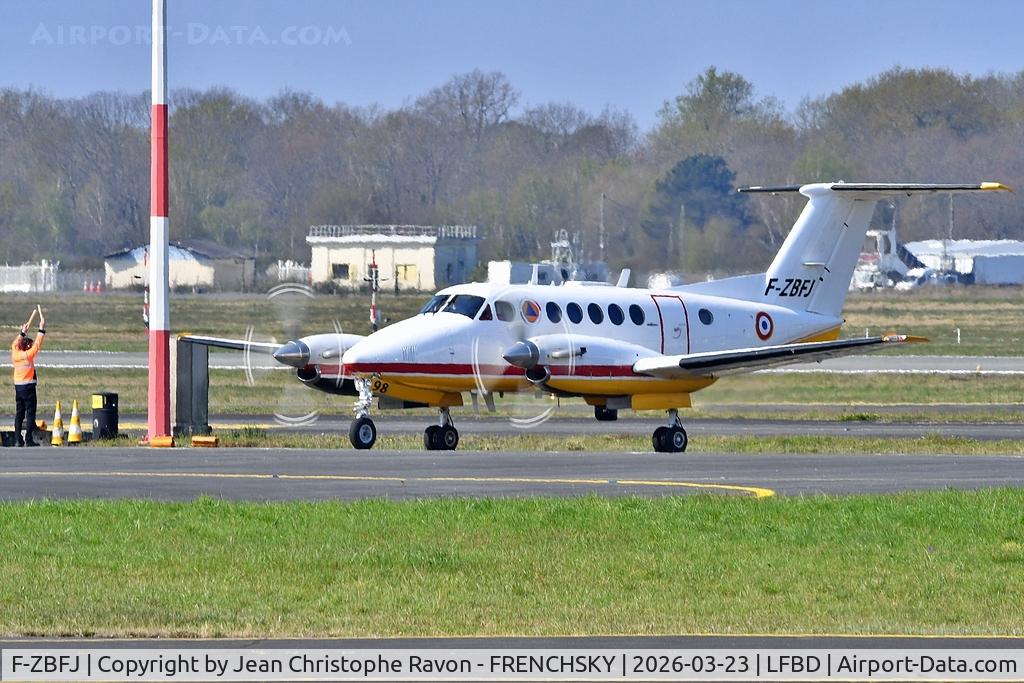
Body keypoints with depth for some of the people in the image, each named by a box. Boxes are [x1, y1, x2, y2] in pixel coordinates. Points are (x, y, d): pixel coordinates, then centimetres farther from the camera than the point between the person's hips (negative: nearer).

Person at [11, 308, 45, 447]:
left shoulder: (15, 354, 3)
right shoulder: (28, 355, -12)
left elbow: (15, 343, 21)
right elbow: (38, 344, -11)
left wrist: (22, 333, 28)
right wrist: (42, 329, -4)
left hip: (18, 387, 6)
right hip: (28, 387, -6)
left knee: (19, 413, 9)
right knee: (30, 413, -4)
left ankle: (18, 439, 6)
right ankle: (29, 439, -9)